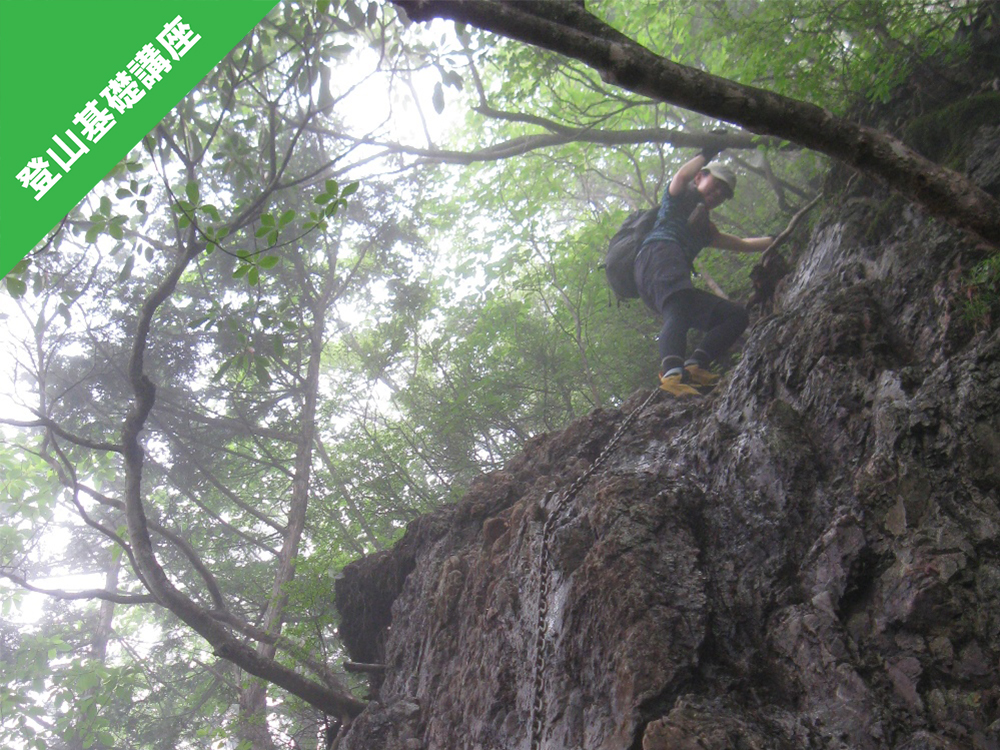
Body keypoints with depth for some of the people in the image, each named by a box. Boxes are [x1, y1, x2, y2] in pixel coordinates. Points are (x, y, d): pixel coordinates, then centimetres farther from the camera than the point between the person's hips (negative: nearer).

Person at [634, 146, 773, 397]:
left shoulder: (704, 229, 42)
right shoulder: (680, 197, 23)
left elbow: (743, 244, 47)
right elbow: (681, 177, -1)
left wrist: (778, 240, 47)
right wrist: (707, 154, 7)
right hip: (658, 254, -8)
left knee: (736, 315, -2)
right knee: (679, 311, -35)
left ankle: (694, 366, -26)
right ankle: (672, 373, -61)